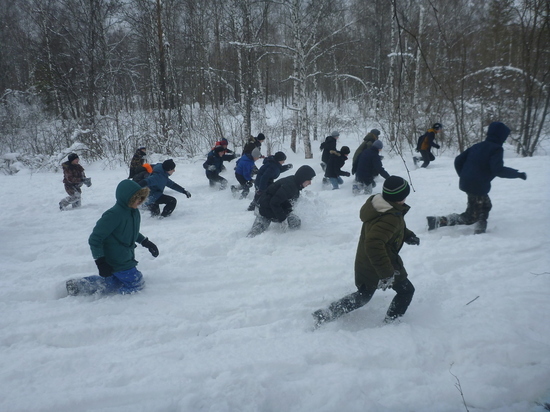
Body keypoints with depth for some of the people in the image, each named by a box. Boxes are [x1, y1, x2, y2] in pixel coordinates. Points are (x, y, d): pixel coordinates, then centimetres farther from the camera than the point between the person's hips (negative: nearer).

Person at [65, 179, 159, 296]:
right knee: (136, 284, -3)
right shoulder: (113, 215, -25)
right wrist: (100, 262, -22)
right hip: (117, 263, -9)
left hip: (127, 259, 9)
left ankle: (78, 284, 21)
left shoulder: (134, 212, 1)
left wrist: (145, 242, 15)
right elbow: (94, 239, -20)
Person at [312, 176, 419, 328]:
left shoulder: (378, 202, -2)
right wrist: (386, 272, -37)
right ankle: (391, 322, 22)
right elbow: (374, 244, -41)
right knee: (406, 290, 15)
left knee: (363, 295, 23)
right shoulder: (390, 218, -32)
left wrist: (407, 236, 6)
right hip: (381, 264, -9)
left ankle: (326, 314, 16)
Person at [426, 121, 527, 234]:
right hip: (478, 187, -9)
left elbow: (458, 160, 11)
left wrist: (463, 176, 23)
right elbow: (498, 170, -21)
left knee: (486, 206, 30)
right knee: (470, 217, 2)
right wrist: (518, 174, -10)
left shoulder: (477, 146, 12)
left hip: (466, 183, 9)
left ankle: (479, 232, 35)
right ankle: (439, 221, -9)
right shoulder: (496, 149, -10)